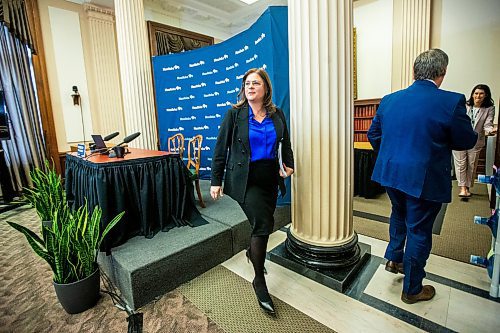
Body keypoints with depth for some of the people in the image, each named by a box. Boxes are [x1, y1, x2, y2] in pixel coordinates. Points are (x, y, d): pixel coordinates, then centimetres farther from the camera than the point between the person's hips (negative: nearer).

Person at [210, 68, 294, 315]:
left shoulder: (277, 114, 6)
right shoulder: (234, 114, -5)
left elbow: (285, 142, 18)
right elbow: (221, 148, -5)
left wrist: (289, 164, 2)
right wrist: (216, 181, -6)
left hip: (270, 177, 5)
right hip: (244, 179, -4)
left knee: (262, 223, 15)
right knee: (263, 223, -10)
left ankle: (252, 251, 48)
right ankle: (259, 281, 11)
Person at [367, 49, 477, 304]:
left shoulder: (389, 99, 0)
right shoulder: (452, 101, -14)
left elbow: (373, 135, 7)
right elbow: (466, 141, -5)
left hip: (391, 173, 5)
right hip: (424, 179, -4)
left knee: (399, 214, 30)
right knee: (418, 231, 10)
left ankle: (393, 258, 40)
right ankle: (412, 290, 28)